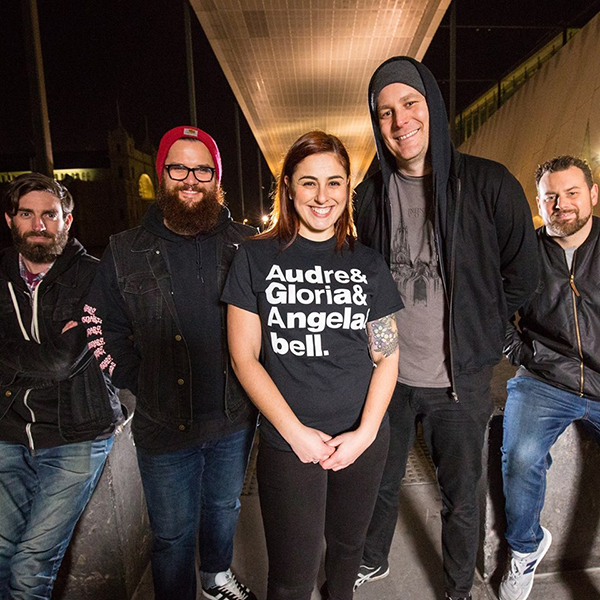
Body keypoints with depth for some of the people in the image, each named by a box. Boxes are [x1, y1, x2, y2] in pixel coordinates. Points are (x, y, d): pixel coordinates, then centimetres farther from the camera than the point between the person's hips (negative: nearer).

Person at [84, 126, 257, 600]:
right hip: (164, 426, -1)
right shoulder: (126, 252, -4)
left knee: (224, 509, 26)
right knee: (173, 534, 14)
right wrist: (142, 387, -4)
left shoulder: (245, 246, -2)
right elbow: (104, 330, 1)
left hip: (235, 419, 2)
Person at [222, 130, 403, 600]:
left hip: (364, 439, 3)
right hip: (287, 443, -2)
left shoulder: (368, 264, 3)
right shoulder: (257, 259, -4)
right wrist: (295, 431, -11)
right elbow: (244, 356, -6)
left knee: (348, 544, 22)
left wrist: (365, 431, -8)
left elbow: (386, 356, 3)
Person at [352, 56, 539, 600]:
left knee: (461, 498, 18)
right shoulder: (370, 195, -1)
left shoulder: (490, 185, -9)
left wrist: (474, 334, 1)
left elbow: (522, 277, 0)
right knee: (381, 483, 21)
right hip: (388, 375, 2)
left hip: (460, 380, -2)